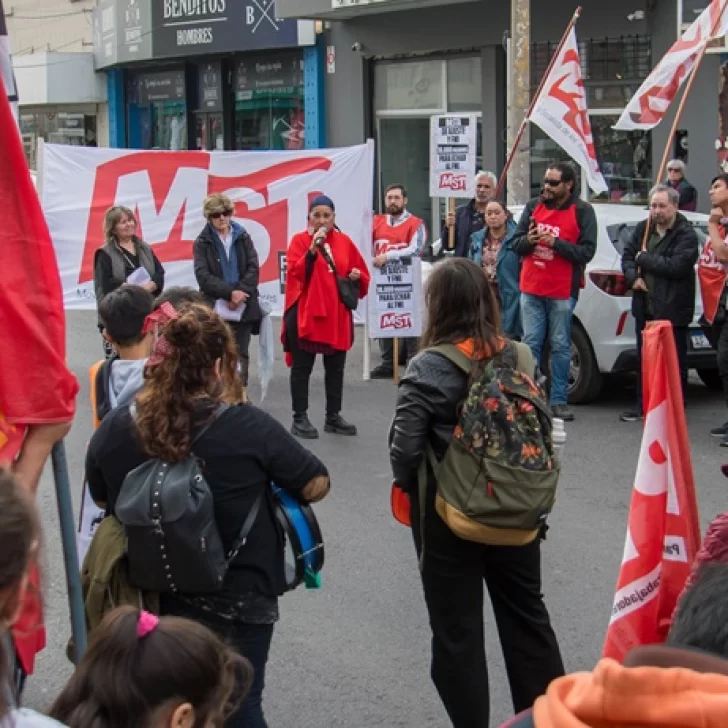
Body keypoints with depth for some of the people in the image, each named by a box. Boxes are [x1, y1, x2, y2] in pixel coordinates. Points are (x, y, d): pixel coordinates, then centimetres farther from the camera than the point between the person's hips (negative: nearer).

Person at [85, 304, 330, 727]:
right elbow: (317, 485, -11)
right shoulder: (249, 428, -22)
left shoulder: (113, 430, -10)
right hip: (238, 600, -3)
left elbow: (103, 501, 8)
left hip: (151, 598, 4)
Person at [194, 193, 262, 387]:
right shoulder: (202, 242, 1)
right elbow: (203, 276, -9)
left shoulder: (243, 237, 7)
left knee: (241, 355, 7)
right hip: (216, 310, -2)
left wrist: (240, 294, -14)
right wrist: (230, 293, -18)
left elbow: (253, 269, 0)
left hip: (243, 308, 2)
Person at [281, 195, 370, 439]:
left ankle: (333, 416, 20)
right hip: (305, 313, -4)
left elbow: (363, 277, 14)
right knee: (302, 367, 1)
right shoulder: (299, 240, -2)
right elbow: (296, 273, -18)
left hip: (338, 314, 4)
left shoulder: (344, 242, 8)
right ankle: (300, 418, 5)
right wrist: (313, 248, -26)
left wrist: (358, 276, -8)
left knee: (335, 368, 10)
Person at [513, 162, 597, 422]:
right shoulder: (533, 206, 10)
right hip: (531, 289, 3)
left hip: (562, 292, -3)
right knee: (530, 344, 4)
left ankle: (559, 400, 7)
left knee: (560, 346, 2)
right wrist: (528, 240, -12)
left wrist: (555, 243, -18)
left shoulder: (583, 211, -2)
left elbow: (587, 251, -8)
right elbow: (515, 243, 11)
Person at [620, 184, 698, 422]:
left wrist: (645, 259, -13)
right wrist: (633, 276, -6)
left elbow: (676, 266, -21)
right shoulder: (643, 229, 10)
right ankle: (642, 406, 23)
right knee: (643, 359, 13)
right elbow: (627, 255, 14)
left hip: (672, 310, -6)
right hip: (645, 308, 6)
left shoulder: (686, 235, -10)